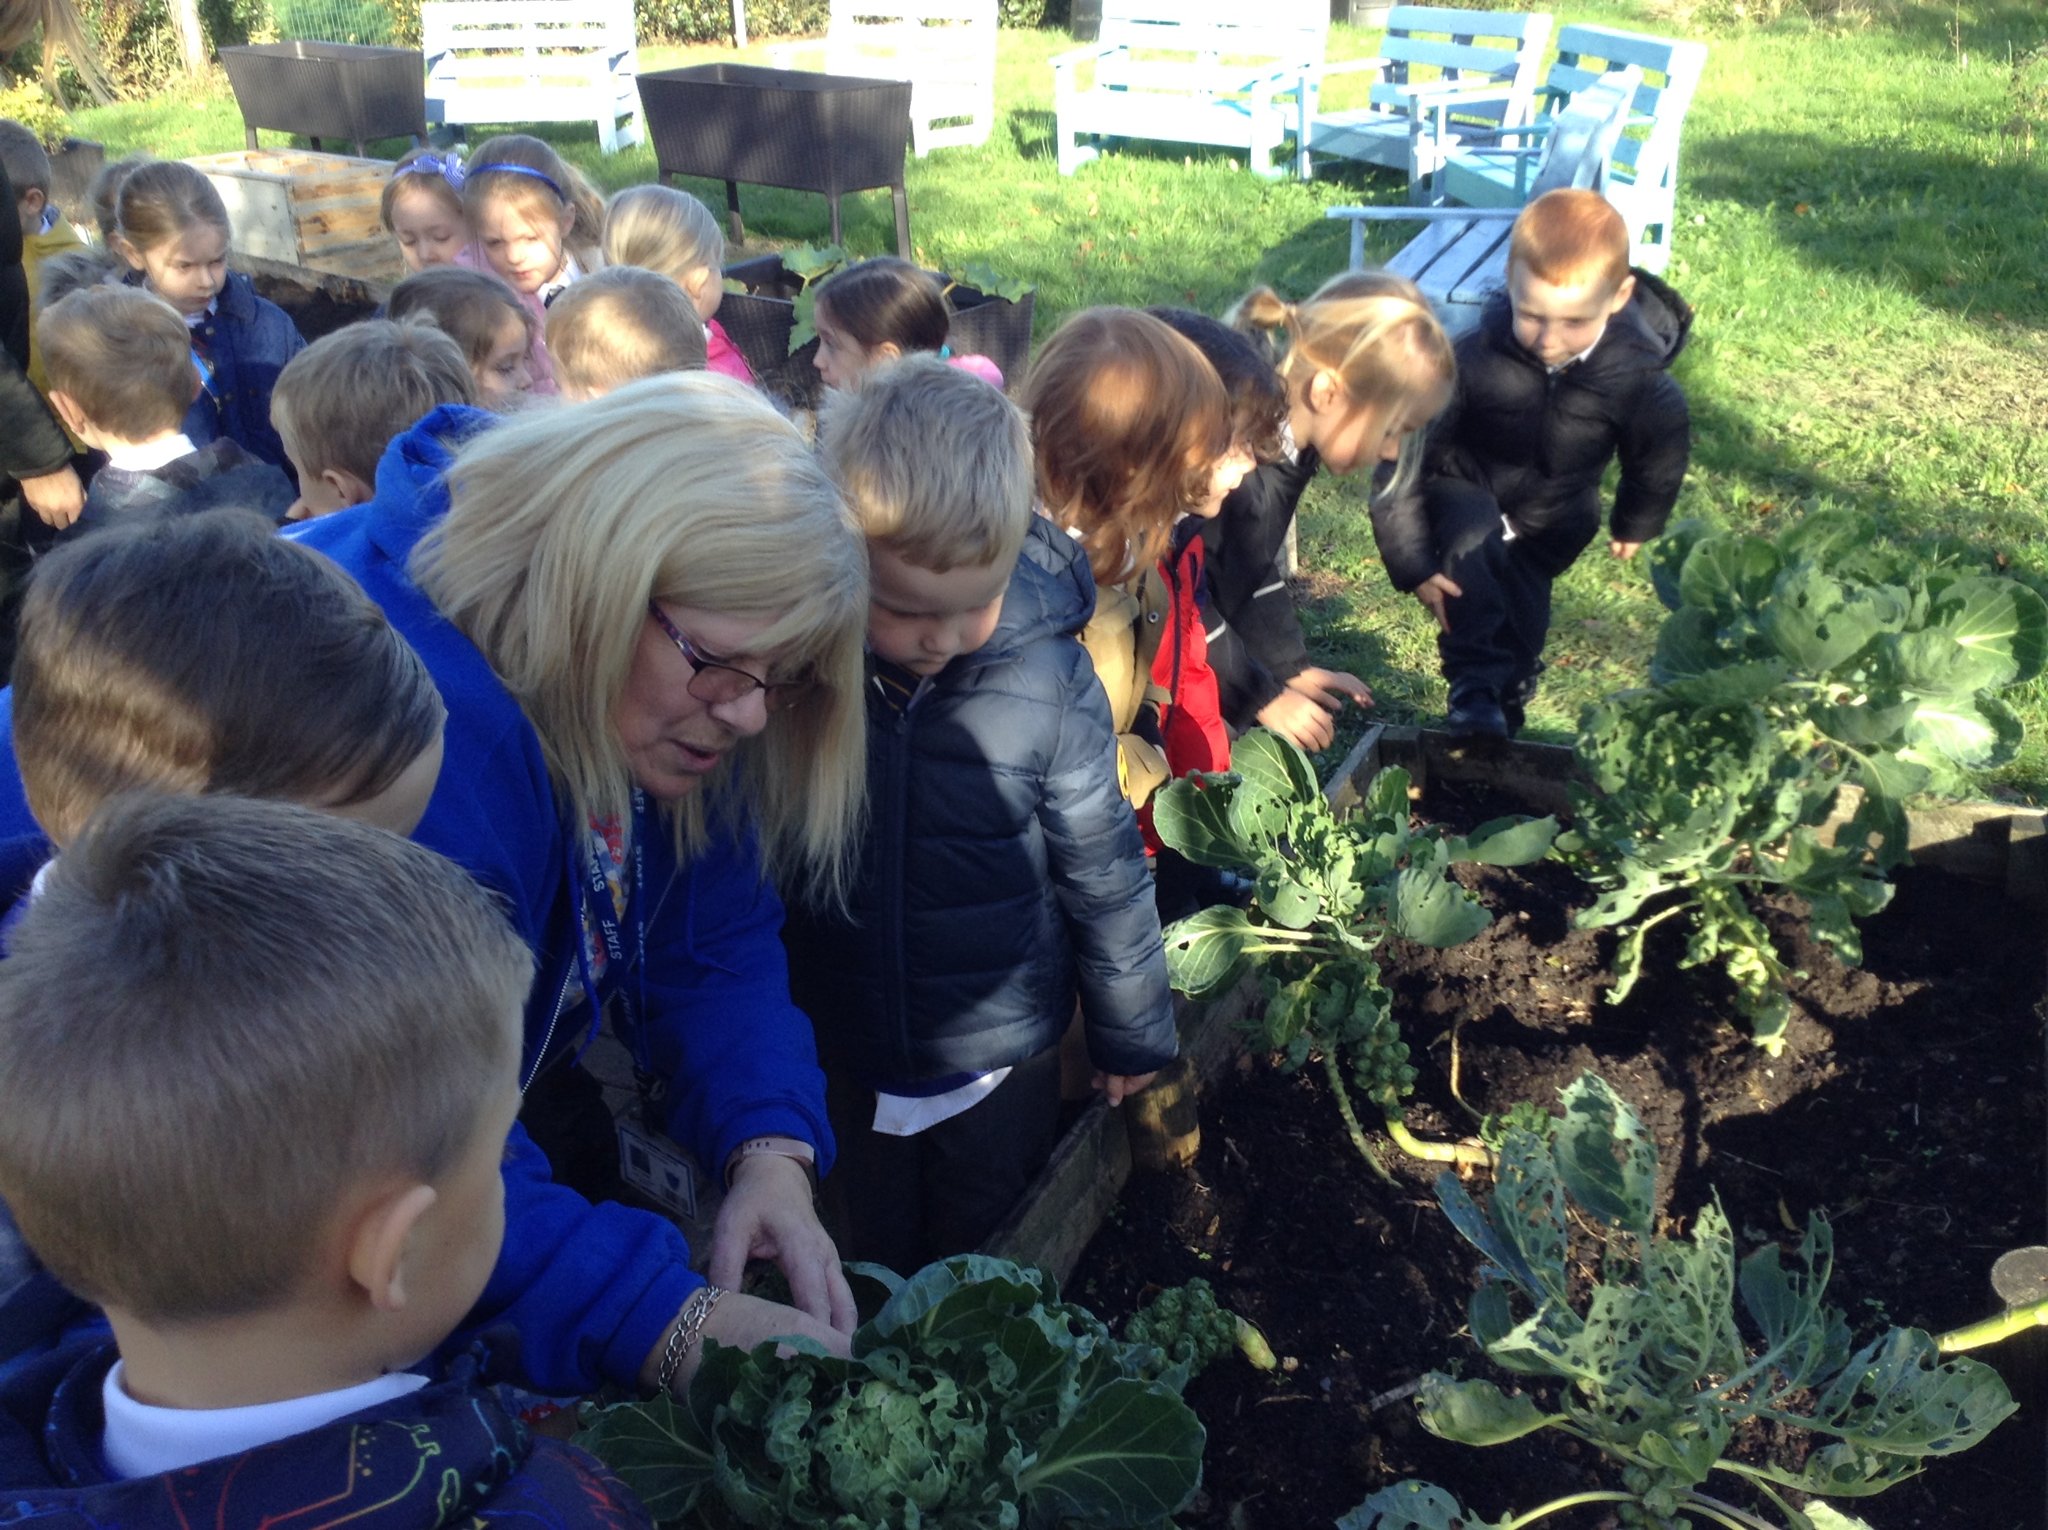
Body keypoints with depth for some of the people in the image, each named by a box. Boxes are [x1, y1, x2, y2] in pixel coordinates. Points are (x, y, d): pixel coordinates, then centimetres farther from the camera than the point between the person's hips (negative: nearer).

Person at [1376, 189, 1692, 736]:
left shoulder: (1639, 379, -27)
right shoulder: (1473, 358, -34)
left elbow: (1661, 451, -1)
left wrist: (1634, 524, 15)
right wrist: (1412, 563, -28)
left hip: (1551, 525, 3)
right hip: (1464, 492, -2)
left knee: (1520, 630, 6)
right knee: (1470, 540, -33)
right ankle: (1474, 683, -29)